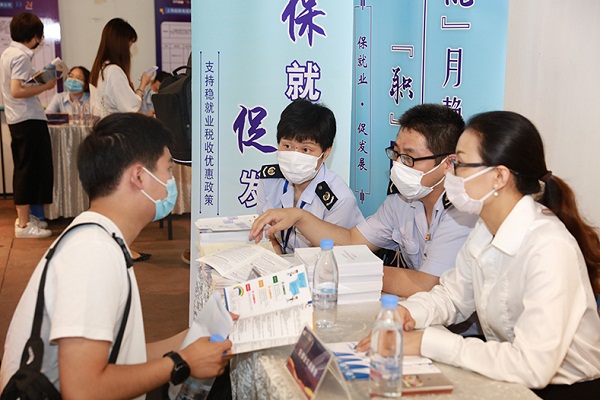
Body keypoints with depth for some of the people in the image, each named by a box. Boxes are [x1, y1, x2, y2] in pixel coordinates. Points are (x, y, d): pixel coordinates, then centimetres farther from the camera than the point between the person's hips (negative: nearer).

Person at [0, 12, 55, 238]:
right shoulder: (21, 56, -16)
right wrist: (45, 87, -17)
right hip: (29, 119, -10)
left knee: (23, 169, 16)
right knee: (31, 169, -5)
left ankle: (23, 216, 25)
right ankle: (24, 224, -2)